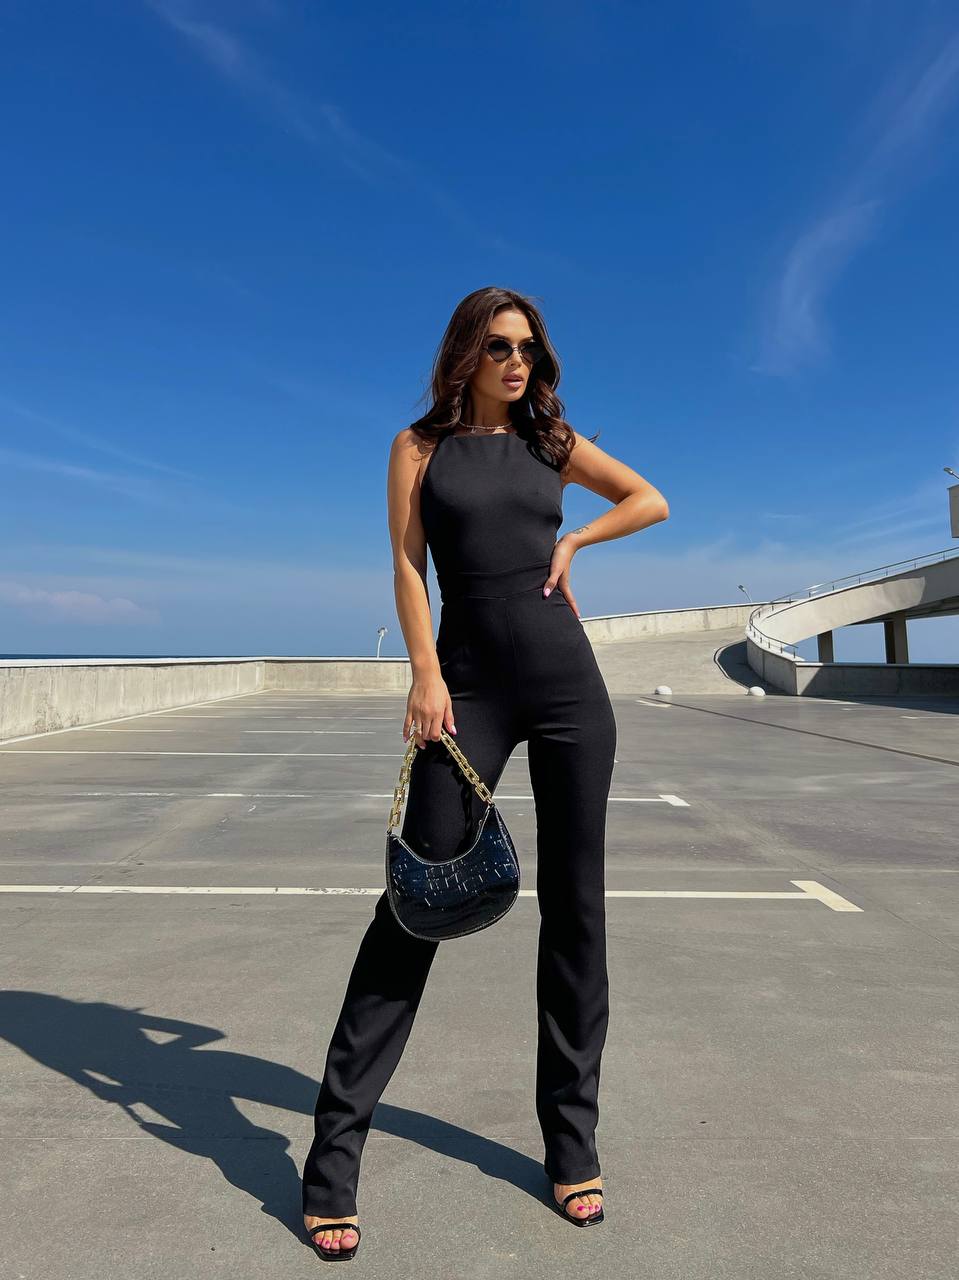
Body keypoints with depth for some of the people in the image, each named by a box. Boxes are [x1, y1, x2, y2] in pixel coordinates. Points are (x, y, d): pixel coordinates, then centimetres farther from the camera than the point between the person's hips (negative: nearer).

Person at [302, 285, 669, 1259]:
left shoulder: (550, 439, 14)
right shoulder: (420, 445, 10)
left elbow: (651, 499, 21)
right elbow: (407, 562, 0)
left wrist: (572, 541, 9)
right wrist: (425, 673, -11)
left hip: (567, 677, 3)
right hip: (472, 683, -2)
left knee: (574, 904, 5)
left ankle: (572, 1140, 21)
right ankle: (335, 1148, 7)